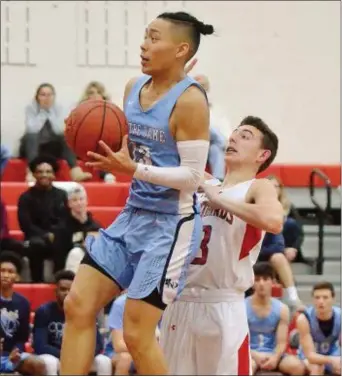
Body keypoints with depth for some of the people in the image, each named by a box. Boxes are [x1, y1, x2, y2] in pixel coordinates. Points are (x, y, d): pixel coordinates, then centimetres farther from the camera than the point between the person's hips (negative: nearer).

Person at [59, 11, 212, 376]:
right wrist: (99, 148, -3)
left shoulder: (189, 100, -16)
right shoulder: (134, 88, 7)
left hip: (171, 225, -8)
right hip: (133, 214, 8)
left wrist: (133, 169, -28)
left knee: (136, 332, -7)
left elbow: (192, 176, -18)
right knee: (78, 305, 3)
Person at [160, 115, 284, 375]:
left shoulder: (258, 188, -2)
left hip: (223, 306, -6)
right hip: (180, 302, 6)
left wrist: (219, 200, -15)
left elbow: (273, 221, -24)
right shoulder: (202, 187, 17)